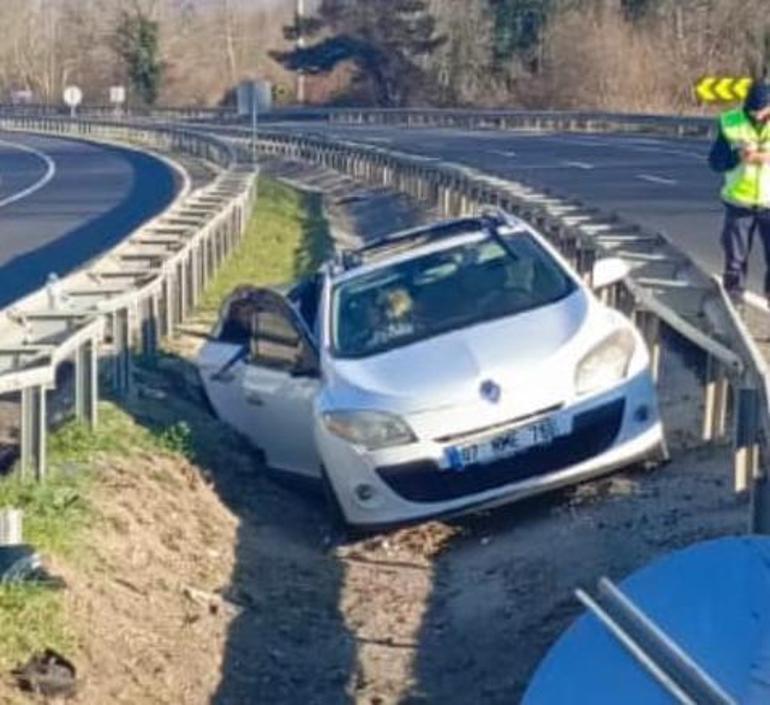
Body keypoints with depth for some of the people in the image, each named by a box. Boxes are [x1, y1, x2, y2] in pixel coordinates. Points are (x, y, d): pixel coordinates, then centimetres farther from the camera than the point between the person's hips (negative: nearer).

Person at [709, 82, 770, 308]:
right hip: (739, 202, 0)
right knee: (735, 253, 9)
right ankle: (734, 292, 23)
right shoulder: (730, 123, -5)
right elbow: (715, 161, -5)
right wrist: (738, 156, -23)